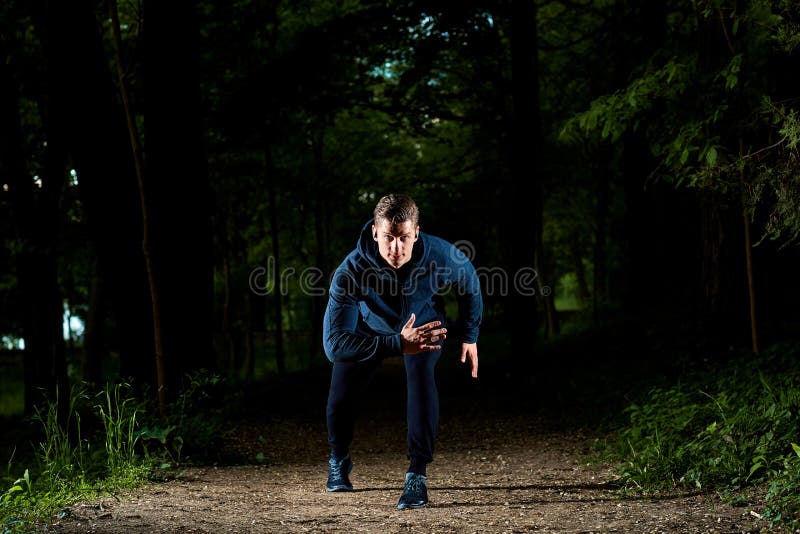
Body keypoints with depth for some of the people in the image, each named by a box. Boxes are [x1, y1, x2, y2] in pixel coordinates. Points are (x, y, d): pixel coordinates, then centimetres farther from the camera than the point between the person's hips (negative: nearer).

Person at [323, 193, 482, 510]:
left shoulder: (441, 255, -35)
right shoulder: (350, 272, -41)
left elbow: (469, 282, -9)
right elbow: (334, 343, -48)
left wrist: (469, 336, -4)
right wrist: (398, 344, -58)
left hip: (423, 323, 0)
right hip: (368, 327, 0)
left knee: (421, 377, -29)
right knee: (340, 400, -2)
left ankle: (417, 475, -24)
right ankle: (339, 462, 31)